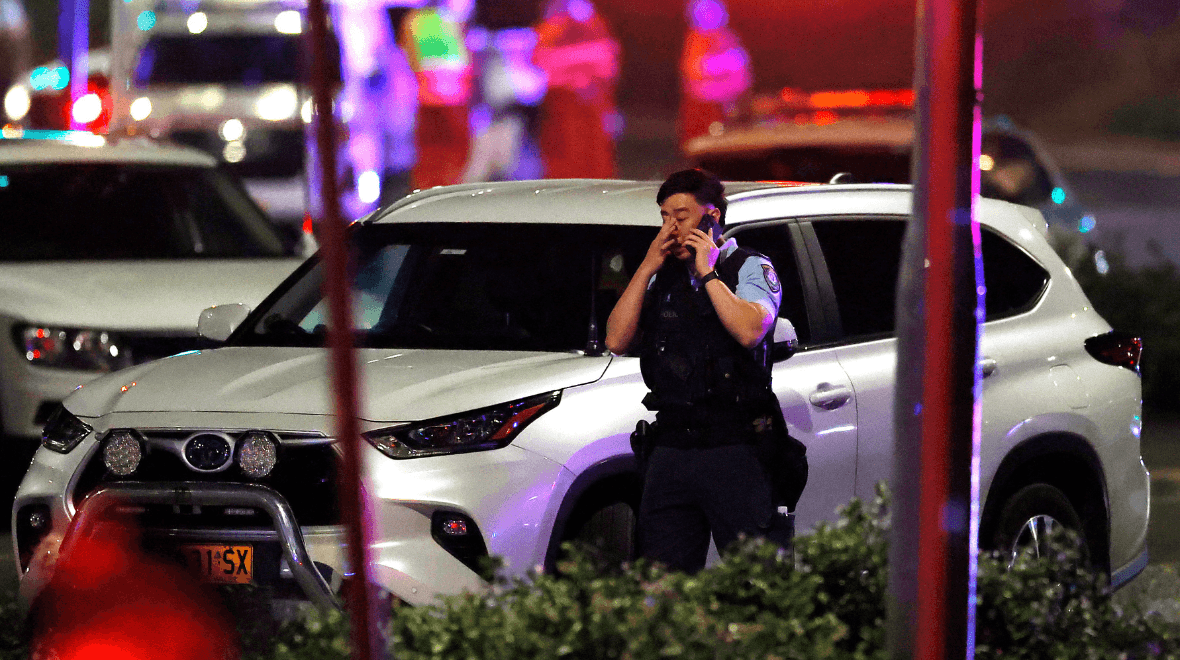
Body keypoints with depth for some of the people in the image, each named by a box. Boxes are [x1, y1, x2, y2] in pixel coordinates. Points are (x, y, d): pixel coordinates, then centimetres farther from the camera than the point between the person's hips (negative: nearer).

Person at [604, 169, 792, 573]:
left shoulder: (751, 268, 2)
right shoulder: (661, 278, 16)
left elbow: (750, 331, -18)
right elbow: (617, 341, 4)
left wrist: (707, 272, -10)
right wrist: (647, 267, 1)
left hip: (735, 449, -5)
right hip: (671, 450, 5)